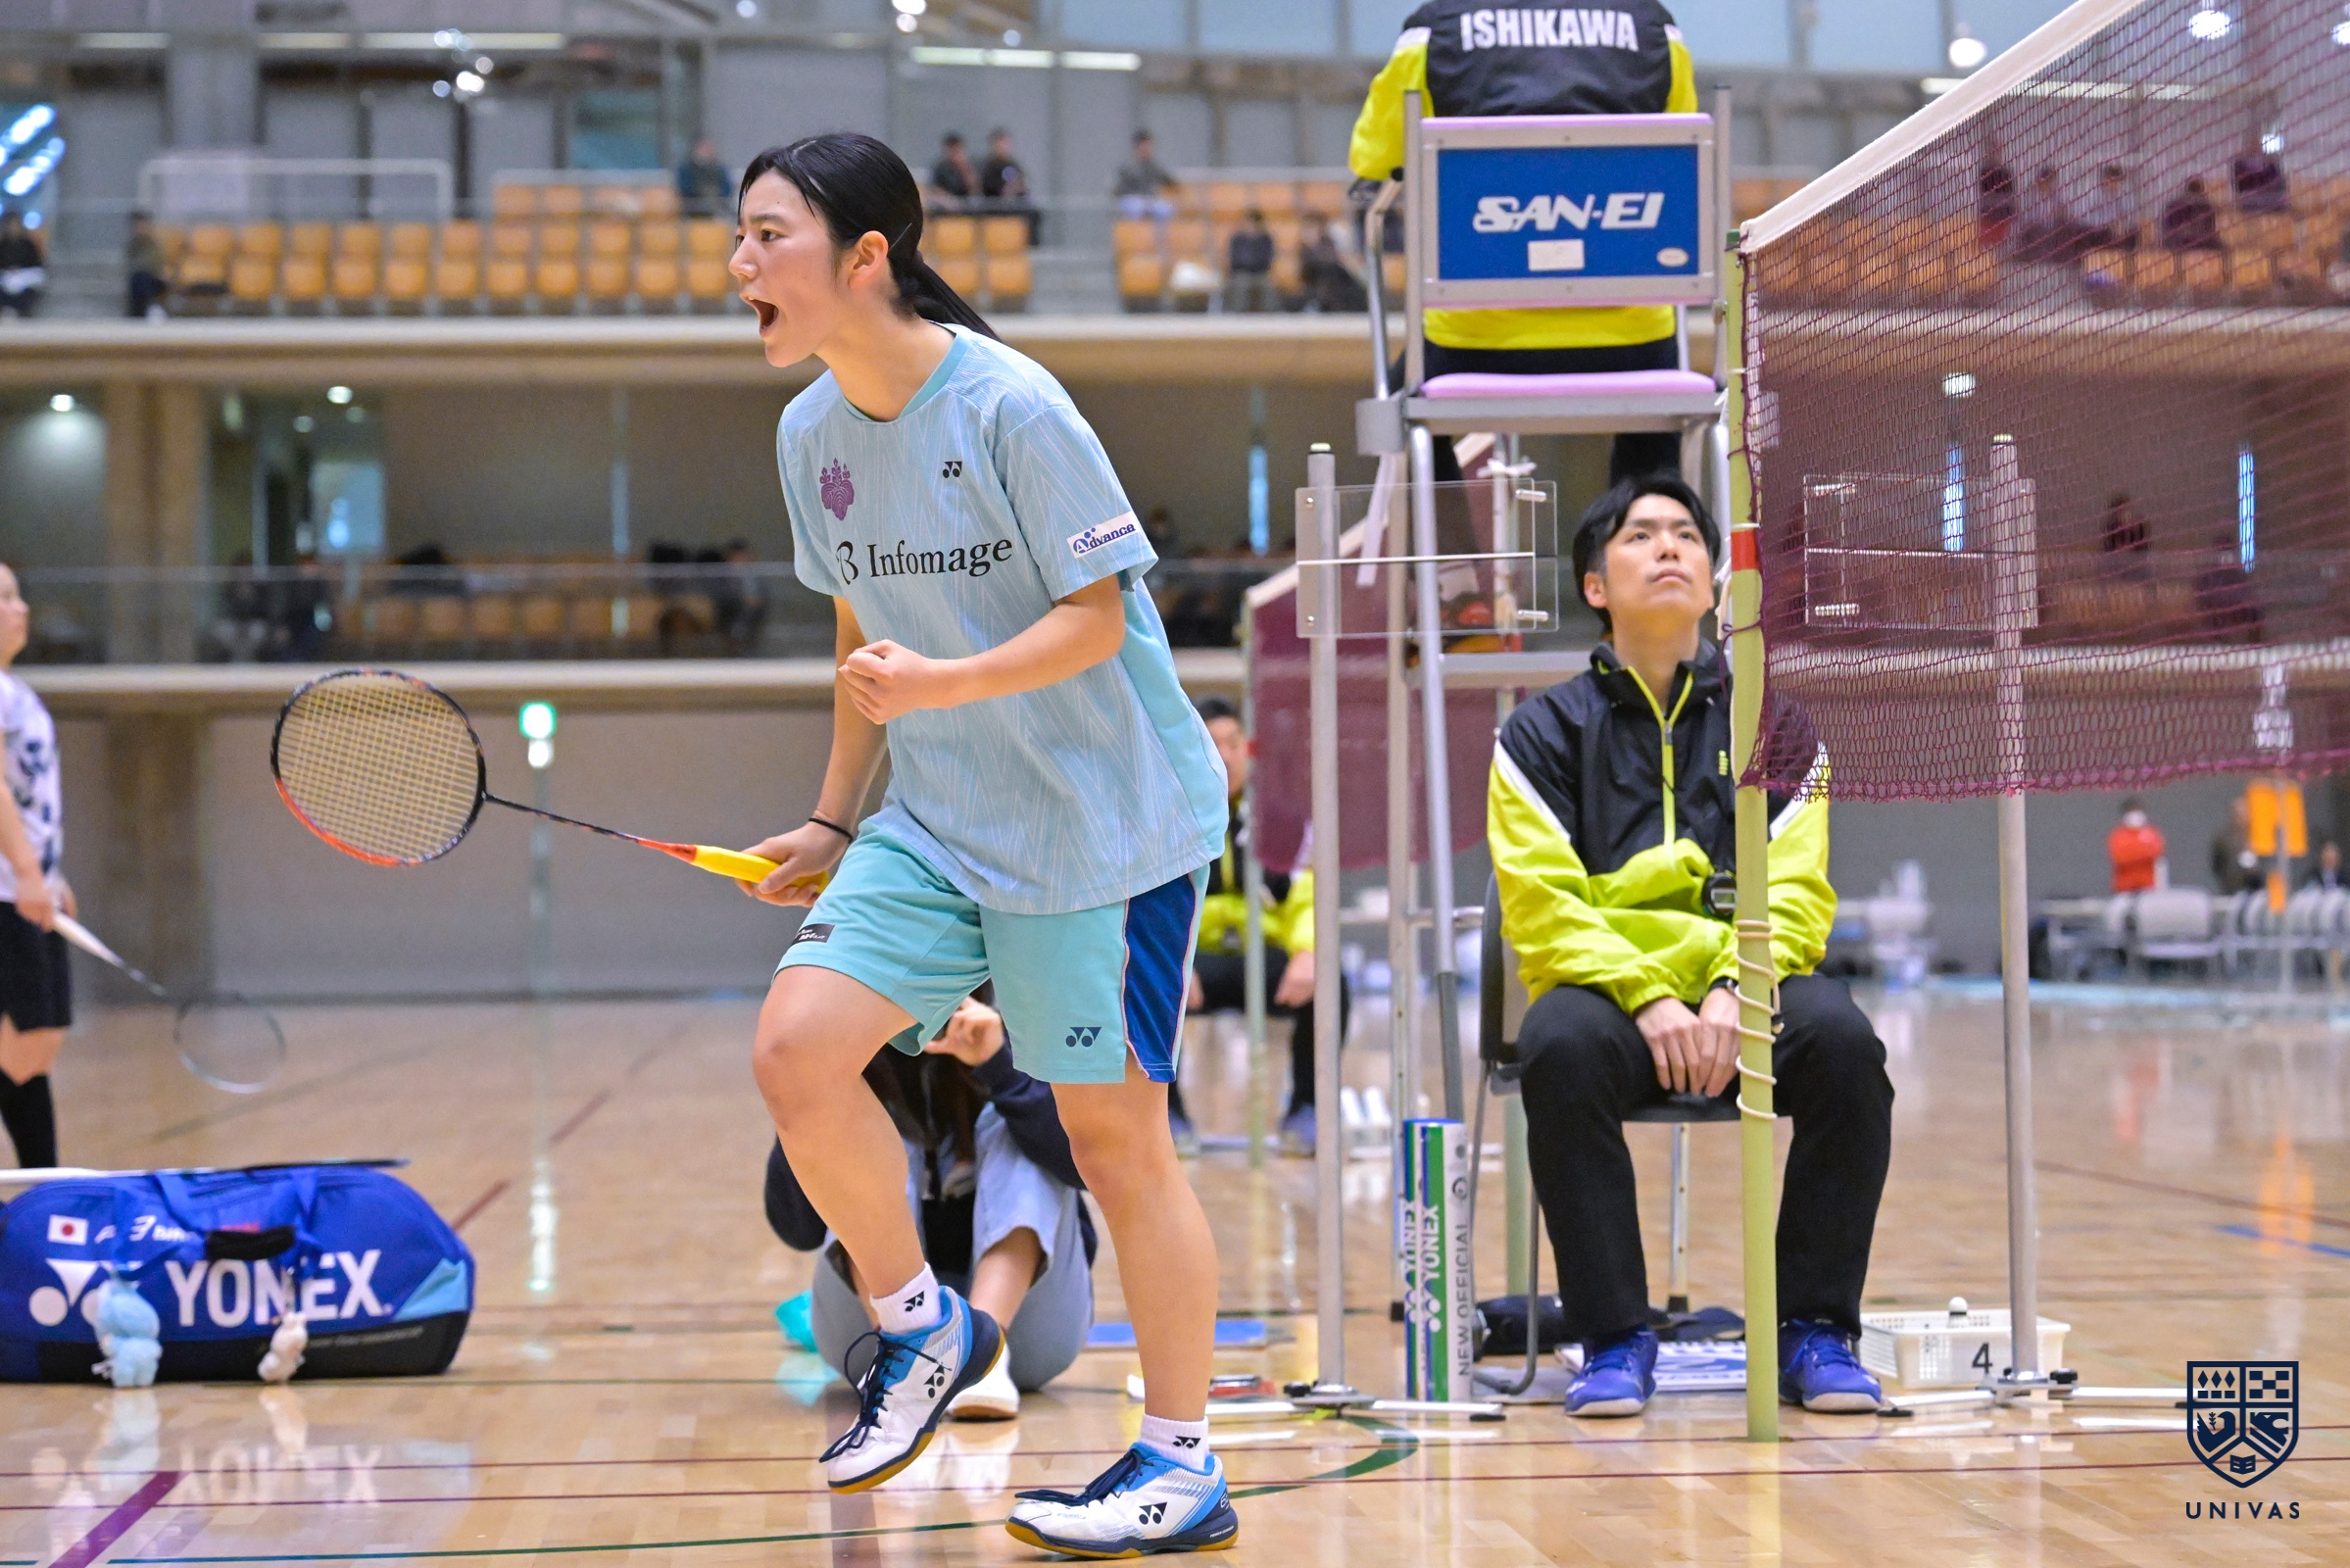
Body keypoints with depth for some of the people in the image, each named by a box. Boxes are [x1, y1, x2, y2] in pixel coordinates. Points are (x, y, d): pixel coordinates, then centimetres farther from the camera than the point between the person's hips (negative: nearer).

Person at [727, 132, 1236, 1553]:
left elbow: (1097, 617, -16)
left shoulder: (1009, 406, -17)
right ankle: (923, 1327, 12)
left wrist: (941, 683, -31)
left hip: (1100, 822, -6)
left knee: (1112, 1129, -1)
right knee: (799, 1051, -11)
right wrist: (833, 821, 19)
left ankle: (1183, 1470, 12)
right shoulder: (811, 434, 4)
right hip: (934, 823, 6)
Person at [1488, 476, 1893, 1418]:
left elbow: (1796, 892, 3)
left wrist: (1734, 989, -17)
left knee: (1841, 1037, -30)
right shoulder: (1546, 731, 8)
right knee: (1562, 1049, -35)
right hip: (1604, 985, -1)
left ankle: (1815, 1330, -17)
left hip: (1746, 991, 1)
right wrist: (1648, 996, -19)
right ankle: (1614, 1338, -23)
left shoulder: (1774, 725, 13)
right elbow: (1541, 906, -2)